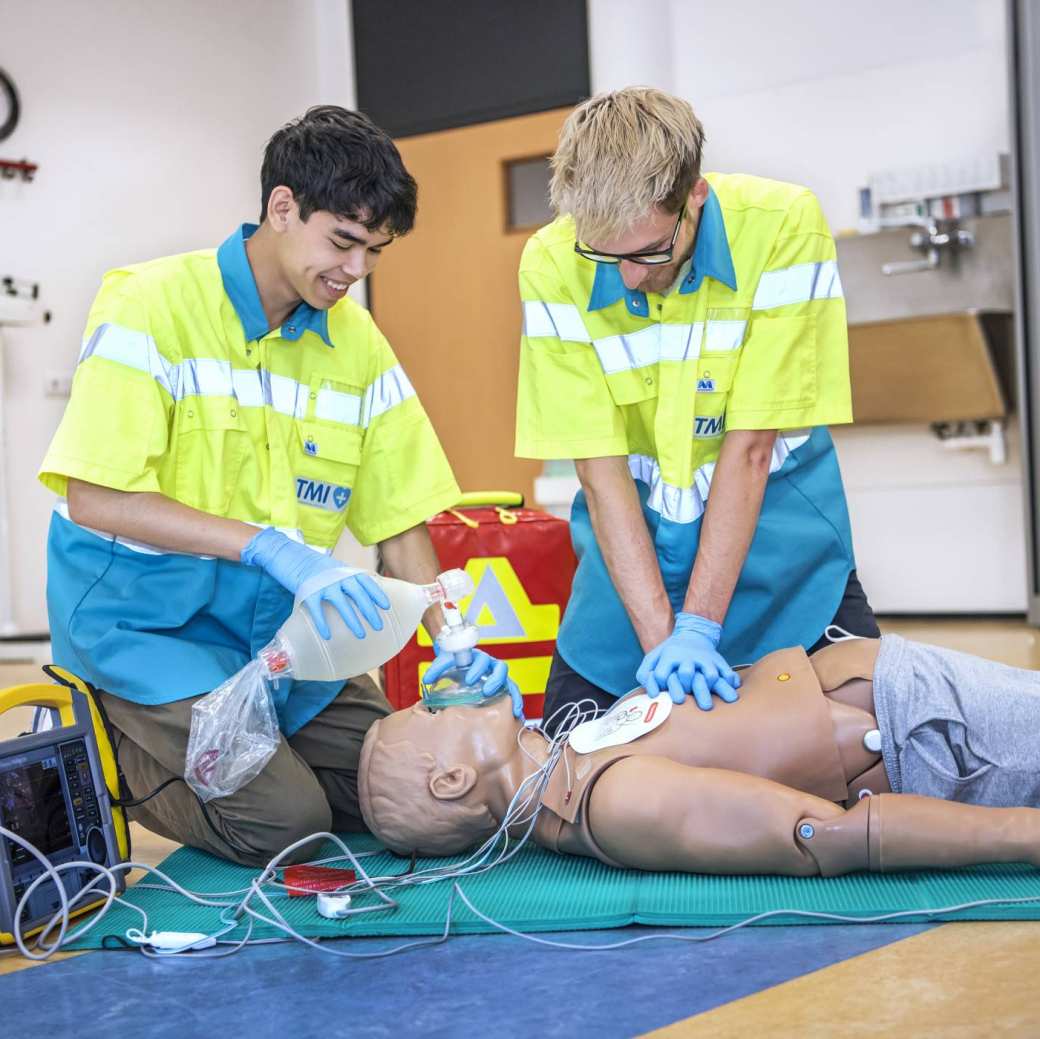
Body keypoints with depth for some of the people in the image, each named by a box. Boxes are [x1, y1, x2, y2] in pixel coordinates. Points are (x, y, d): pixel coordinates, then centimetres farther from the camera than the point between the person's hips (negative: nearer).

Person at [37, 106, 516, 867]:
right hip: (144, 613, -6)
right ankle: (111, 756, 8)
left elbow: (400, 524, 5)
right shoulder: (155, 307, -14)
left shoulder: (359, 346, 3)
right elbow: (94, 499, -21)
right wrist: (265, 545, -29)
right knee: (281, 822, -18)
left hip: (278, 620, 6)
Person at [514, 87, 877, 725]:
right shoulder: (551, 266, -17)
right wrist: (658, 636, -24)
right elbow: (599, 468, -16)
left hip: (776, 519, -1)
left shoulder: (783, 227, -23)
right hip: (632, 534, 1)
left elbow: (749, 445, -21)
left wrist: (697, 626, -23)